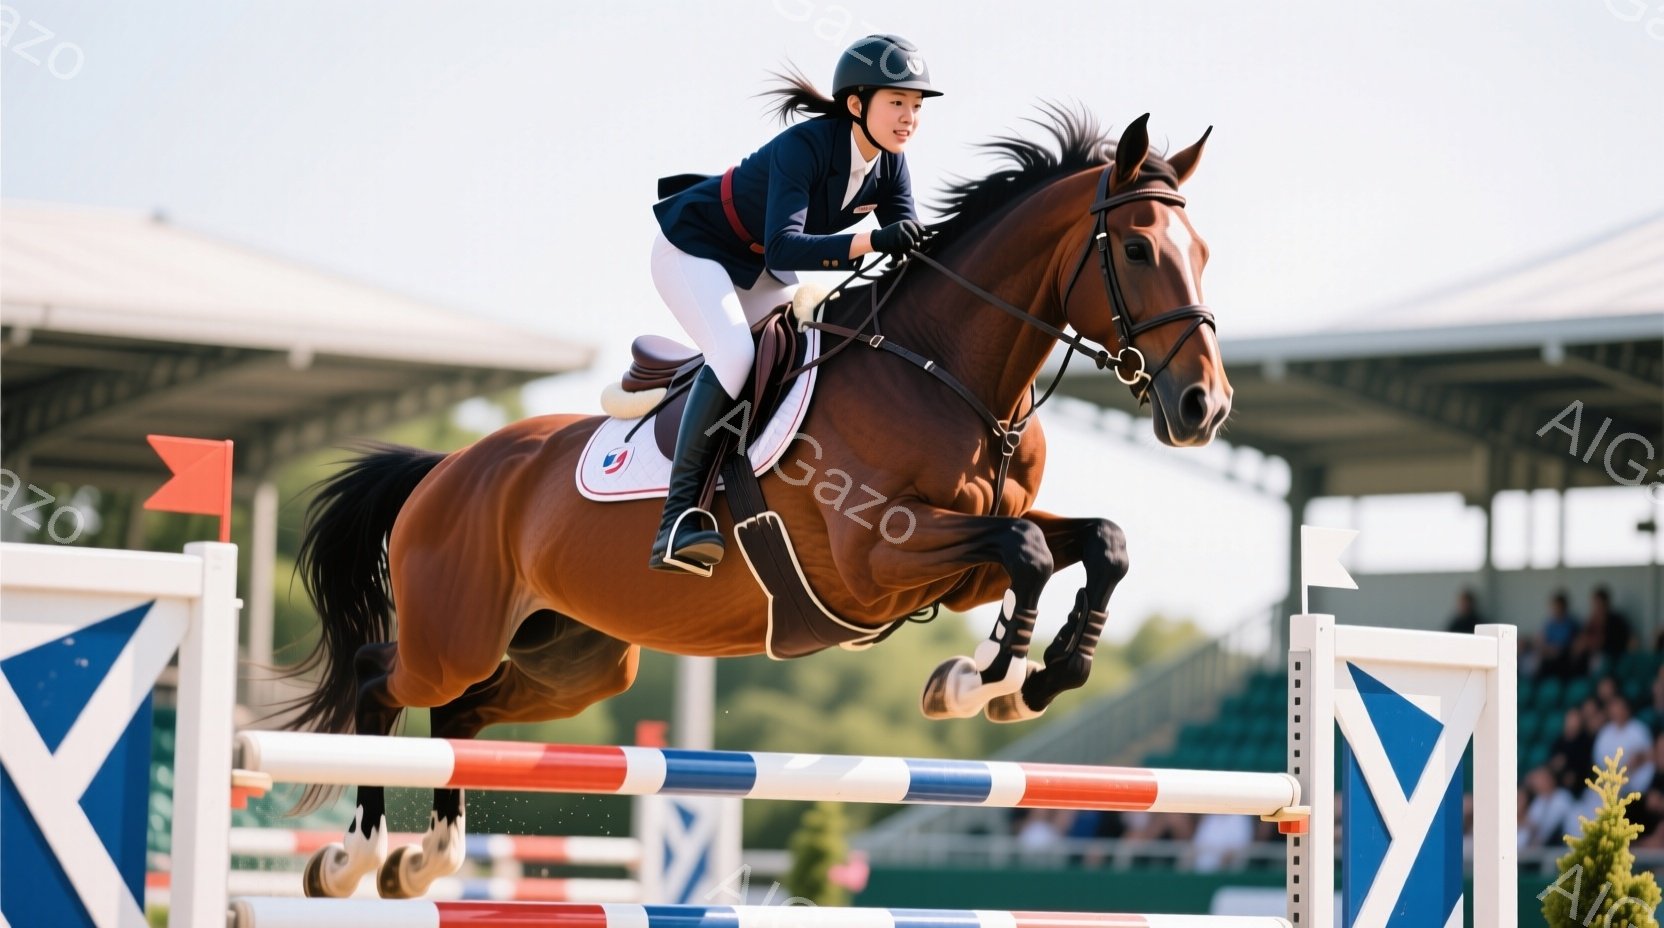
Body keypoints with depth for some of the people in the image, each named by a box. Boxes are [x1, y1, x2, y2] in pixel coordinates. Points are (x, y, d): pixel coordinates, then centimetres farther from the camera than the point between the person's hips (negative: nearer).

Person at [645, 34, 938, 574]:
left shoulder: (889, 162, -11)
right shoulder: (804, 147, -33)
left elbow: (908, 241, -10)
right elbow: (784, 247, -43)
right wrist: (871, 241, -55)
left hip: (757, 267, 9)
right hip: (693, 248, -9)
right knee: (735, 355, -28)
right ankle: (678, 518, -32)